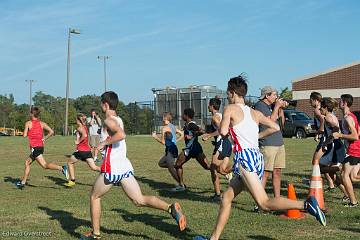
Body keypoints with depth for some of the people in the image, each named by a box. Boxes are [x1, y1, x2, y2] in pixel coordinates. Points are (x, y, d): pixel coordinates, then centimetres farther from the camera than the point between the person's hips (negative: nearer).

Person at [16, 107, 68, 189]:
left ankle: (62, 168, -33)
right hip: (41, 146, 7)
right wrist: (44, 138, 8)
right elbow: (51, 132, -1)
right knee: (27, 162, 21)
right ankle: (23, 182, 25)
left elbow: (24, 135, -9)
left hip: (34, 147, -7)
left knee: (45, 165, -14)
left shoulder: (28, 123, -5)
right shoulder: (42, 123, 7)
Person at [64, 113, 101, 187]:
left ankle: (72, 181, 15)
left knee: (70, 163, 15)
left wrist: (78, 142, -16)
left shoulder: (80, 127, -9)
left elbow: (84, 135, -27)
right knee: (94, 167, 3)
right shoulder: (85, 127, 17)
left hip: (81, 150, -7)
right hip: (87, 150, 7)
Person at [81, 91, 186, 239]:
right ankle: (171, 208, -19)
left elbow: (121, 134, -28)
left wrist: (104, 143, -17)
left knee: (94, 196, 14)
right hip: (125, 166, 8)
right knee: (139, 201, 1)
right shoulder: (118, 120, 17)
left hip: (112, 168, -7)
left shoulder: (109, 120, -9)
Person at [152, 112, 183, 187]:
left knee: (171, 169, -7)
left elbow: (163, 142, -14)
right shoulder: (173, 127, 11)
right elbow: (182, 135, 15)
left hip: (170, 150, -9)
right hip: (173, 148, 9)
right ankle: (176, 166, 9)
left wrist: (155, 136, -1)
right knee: (161, 163, 22)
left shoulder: (164, 128, -14)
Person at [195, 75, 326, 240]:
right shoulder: (254, 113, 18)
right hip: (257, 156, 9)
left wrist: (227, 130, 10)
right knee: (226, 197, 15)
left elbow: (223, 131, -12)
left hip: (245, 156, -9)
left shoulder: (230, 108, 0)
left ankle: (306, 205, -25)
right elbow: (275, 127, 16)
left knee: (264, 203, -13)